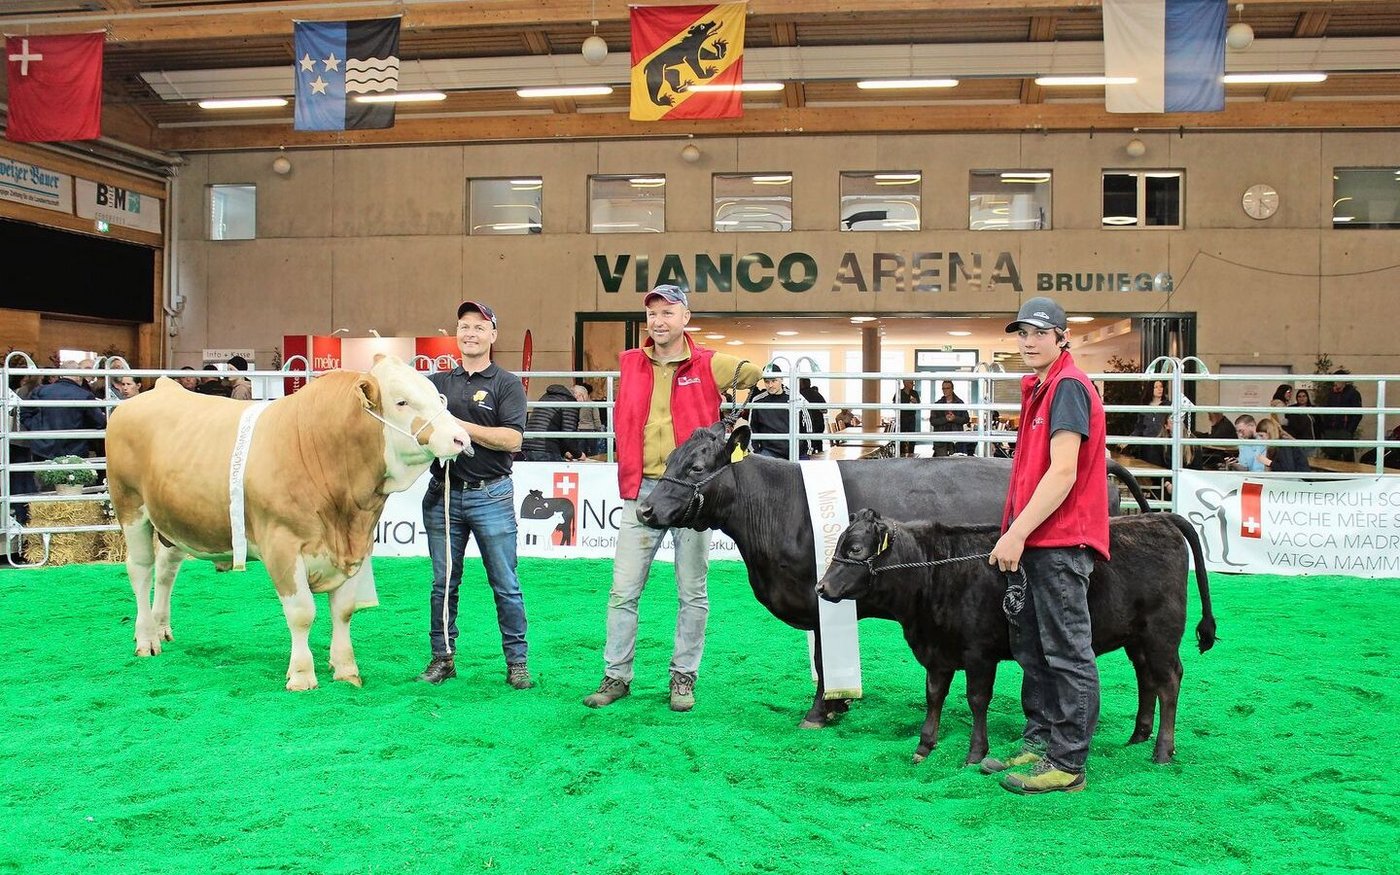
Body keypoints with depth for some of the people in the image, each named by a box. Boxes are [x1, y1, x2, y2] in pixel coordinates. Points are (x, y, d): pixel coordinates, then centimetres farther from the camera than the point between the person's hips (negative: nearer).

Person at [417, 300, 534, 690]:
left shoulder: (507, 384, 0)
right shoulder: (437, 382, 13)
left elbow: (512, 439, -11)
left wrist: (463, 427, -17)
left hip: (491, 495, -4)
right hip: (442, 494, 4)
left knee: (505, 584, 2)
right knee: (444, 582, 10)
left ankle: (517, 661, 11)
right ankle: (442, 657, 21)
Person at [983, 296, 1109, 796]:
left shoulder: (1068, 386, -12)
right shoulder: (1040, 388, 19)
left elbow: (1063, 472, -20)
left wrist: (1017, 533, -20)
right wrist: (1015, 533, 16)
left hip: (1060, 540, -10)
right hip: (1033, 541, 10)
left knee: (1067, 651, -4)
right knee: (1031, 646, 16)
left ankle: (1067, 764, 2)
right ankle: (1039, 744, 26)